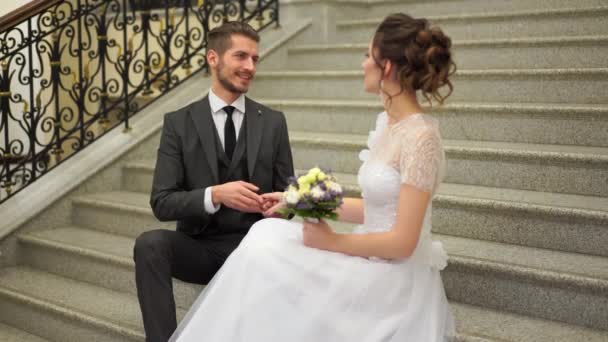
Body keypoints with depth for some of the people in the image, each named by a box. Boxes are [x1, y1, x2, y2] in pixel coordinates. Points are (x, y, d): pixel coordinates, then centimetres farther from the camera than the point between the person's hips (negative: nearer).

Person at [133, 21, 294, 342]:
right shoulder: (178, 122, 0)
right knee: (149, 243, -30)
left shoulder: (273, 122, 5)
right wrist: (216, 195, -24)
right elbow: (162, 203, -6)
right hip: (199, 246, 0)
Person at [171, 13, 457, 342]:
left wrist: (332, 241, -14)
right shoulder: (388, 121, 7)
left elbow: (403, 242, -22)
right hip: (376, 267, 8)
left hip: (396, 282, -8)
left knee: (266, 256, -13)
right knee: (266, 242, -1)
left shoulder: (420, 138, -21)